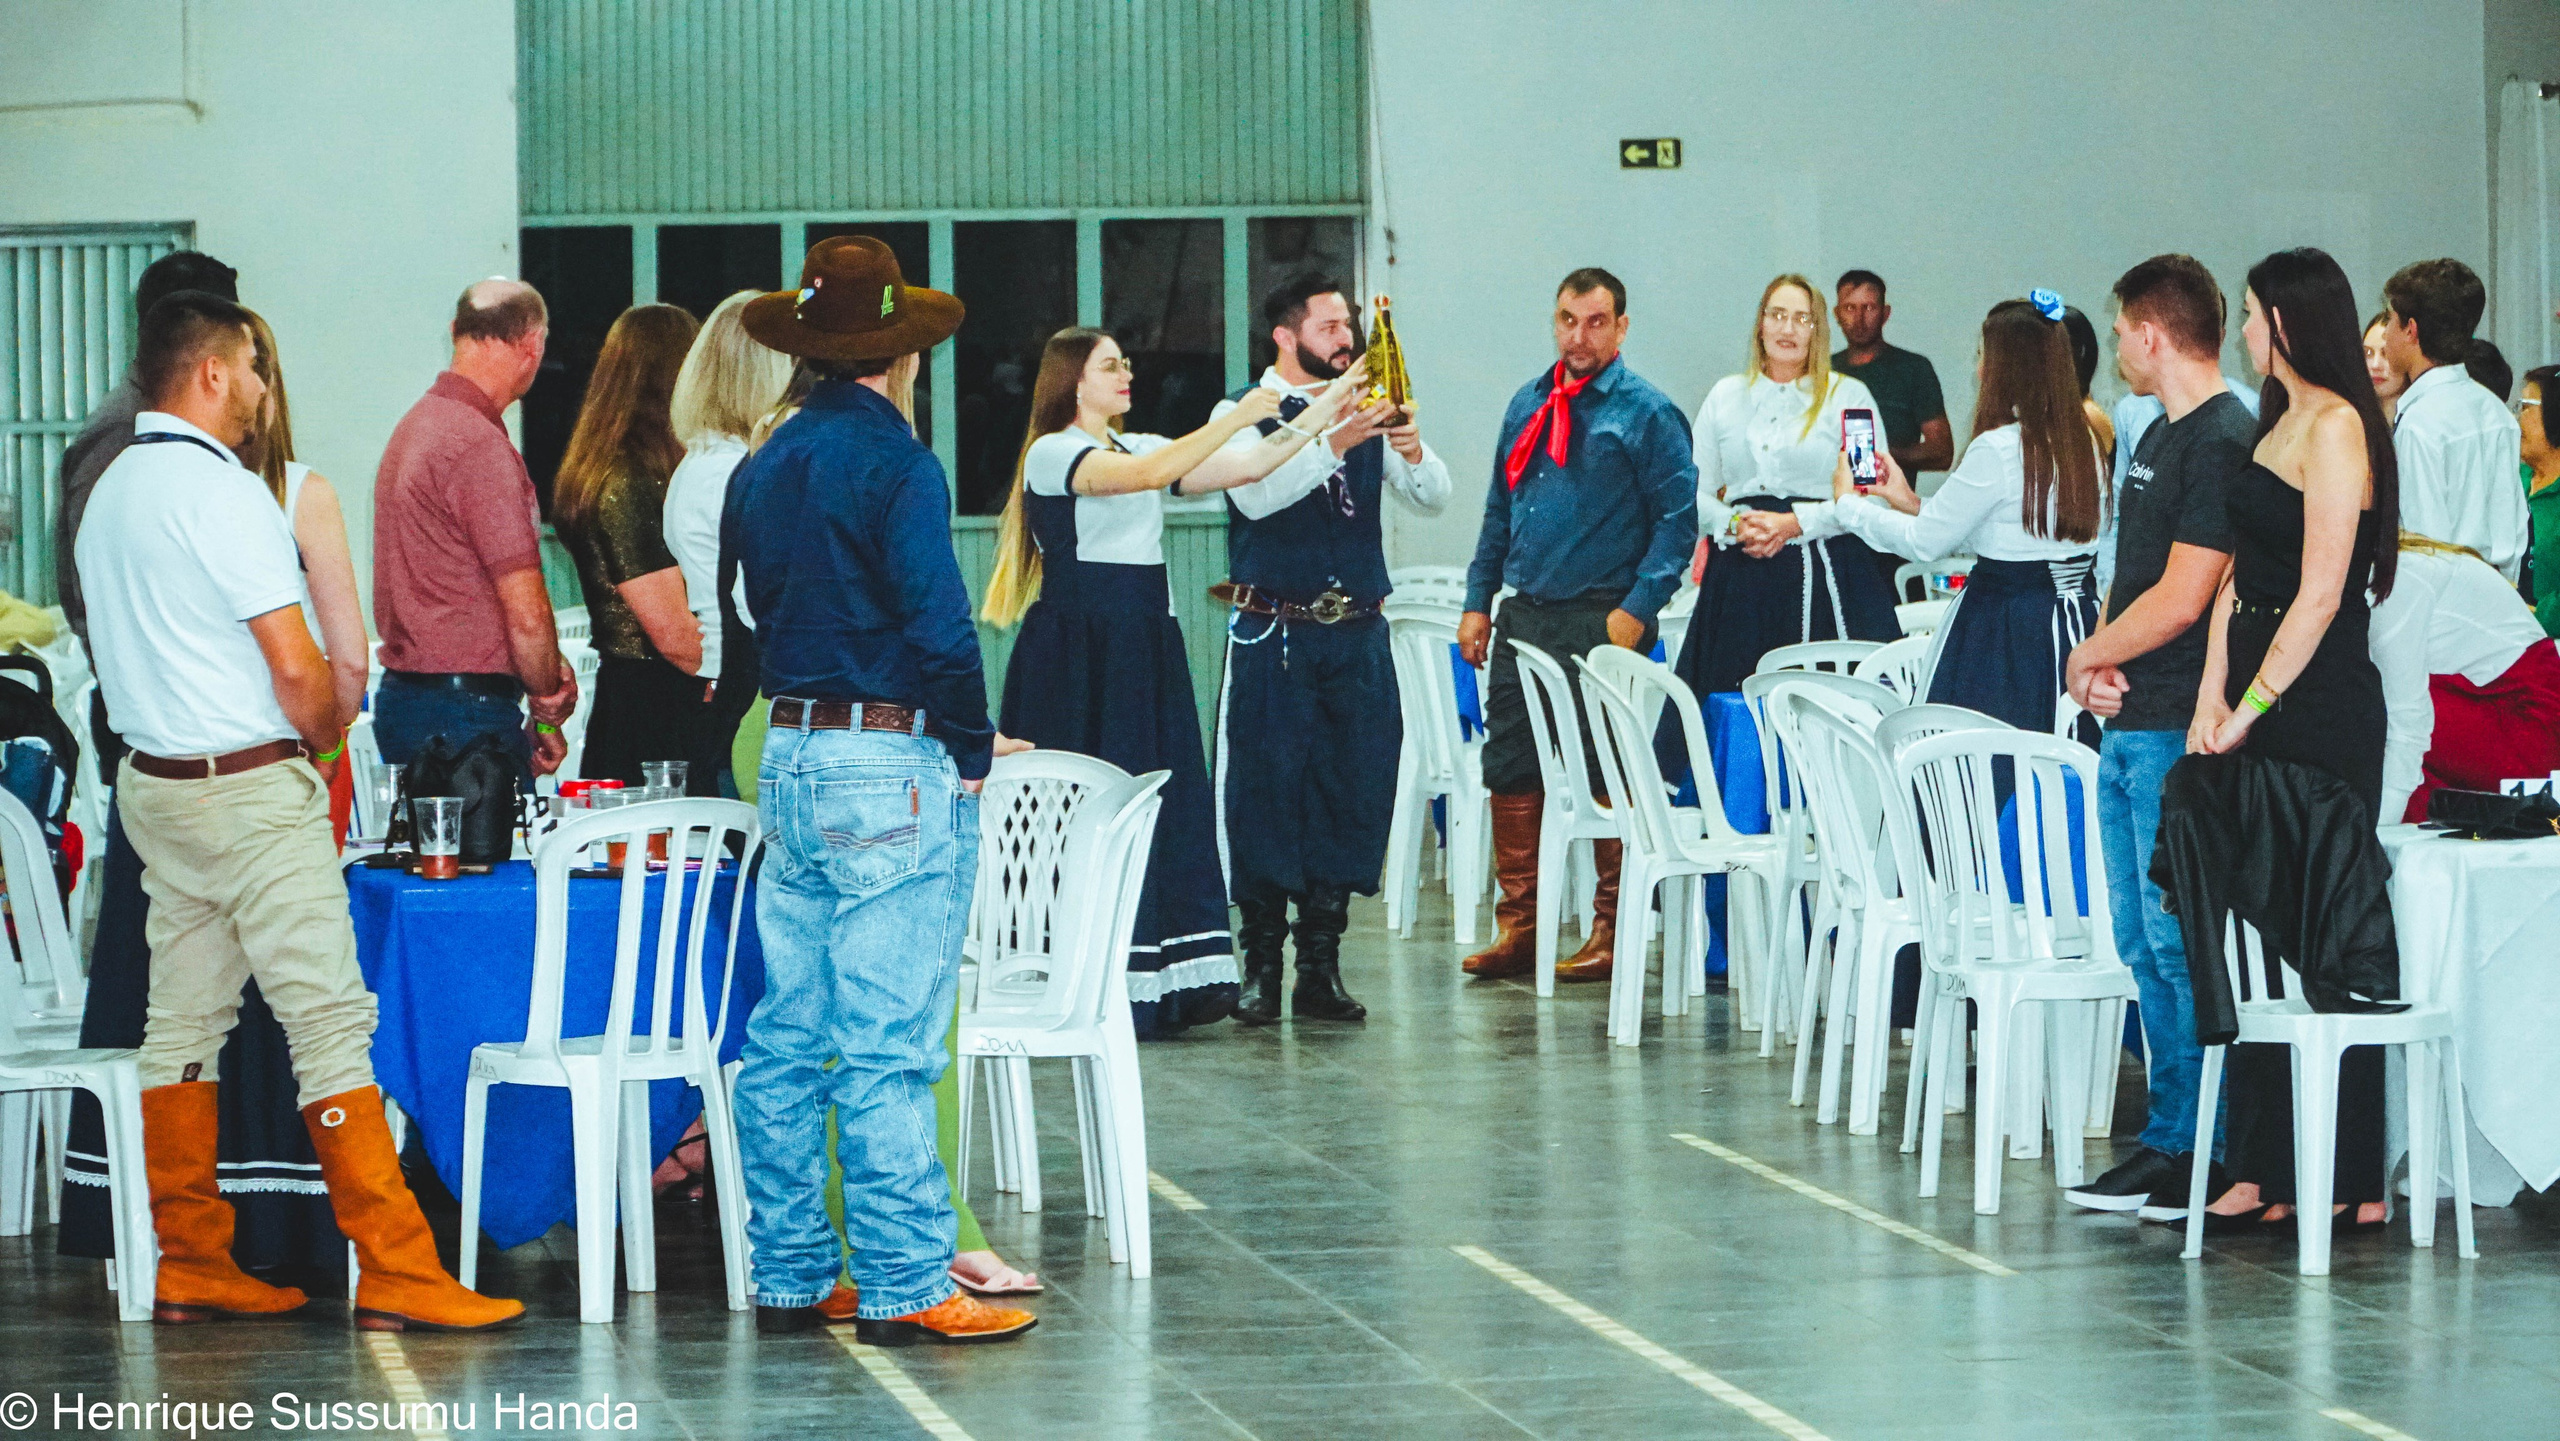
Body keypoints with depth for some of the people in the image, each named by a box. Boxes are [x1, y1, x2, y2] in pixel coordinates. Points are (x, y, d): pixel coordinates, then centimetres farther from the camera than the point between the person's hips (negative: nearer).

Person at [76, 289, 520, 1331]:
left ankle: (190, 1265, 15)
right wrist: (326, 737, 1)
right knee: (328, 1020, -8)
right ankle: (394, 1273, -8)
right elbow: (296, 666, -20)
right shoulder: (223, 493, -17)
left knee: (184, 1023, 11)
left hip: (155, 779, 9)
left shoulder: (109, 493, 11)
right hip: (253, 788, -9)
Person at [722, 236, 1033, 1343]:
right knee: (885, 1046, -6)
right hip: (892, 768, -8)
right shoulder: (895, 464, -12)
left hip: (787, 761, 8)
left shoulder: (761, 468, 12)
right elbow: (938, 627, -16)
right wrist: (972, 752, -6)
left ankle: (790, 1279, 15)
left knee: (787, 1038, 10)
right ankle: (904, 1286, -3)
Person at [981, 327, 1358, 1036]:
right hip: (1078, 651, -7)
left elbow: (1246, 467, 7)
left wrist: (1318, 416, -2)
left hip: (1146, 646, 8)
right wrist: (1233, 419, -22)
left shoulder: (1140, 446, 16)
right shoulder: (1053, 453, -6)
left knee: (1167, 802, 3)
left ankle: (1159, 986, 5)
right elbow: (1147, 474, -22)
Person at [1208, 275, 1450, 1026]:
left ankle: (1320, 968, 11)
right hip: (1274, 634, -4)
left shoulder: (1368, 411, 11)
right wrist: (1334, 442, -30)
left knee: (1352, 793, 3)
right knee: (1265, 791, -5)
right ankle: (1260, 967, 2)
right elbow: (1256, 494, -20)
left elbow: (1433, 498, 3)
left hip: (1356, 634, 4)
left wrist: (1413, 451, -19)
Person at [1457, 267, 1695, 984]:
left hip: (1601, 621, -6)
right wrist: (1478, 600, 11)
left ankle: (1612, 931, 8)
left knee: (1607, 776, -1)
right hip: (1524, 615, 6)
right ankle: (1518, 929, 12)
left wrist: (1636, 610, -16)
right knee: (1510, 767, 5)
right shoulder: (1527, 406, 14)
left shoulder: (1646, 413, -4)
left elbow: (1678, 517, -8)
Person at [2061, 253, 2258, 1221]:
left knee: (2178, 944, -8)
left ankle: (2198, 1150, -3)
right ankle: (2170, 1140, 16)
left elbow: (2179, 600, -18)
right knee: (2143, 945, 11)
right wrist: (2106, 666, 4)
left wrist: (2085, 660, -5)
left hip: (2179, 730, -10)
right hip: (2129, 724, 10)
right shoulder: (2158, 439, 18)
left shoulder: (2224, 442, -14)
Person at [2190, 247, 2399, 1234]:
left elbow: (2318, 596, -16)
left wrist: (2251, 709, -13)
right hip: (2258, 705, 9)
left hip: (2321, 708, -9)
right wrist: (2210, 702, 5)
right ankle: (2265, 1170, 10)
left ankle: (2351, 1181, -1)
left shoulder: (2337, 428, -11)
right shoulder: (2278, 422, 17)